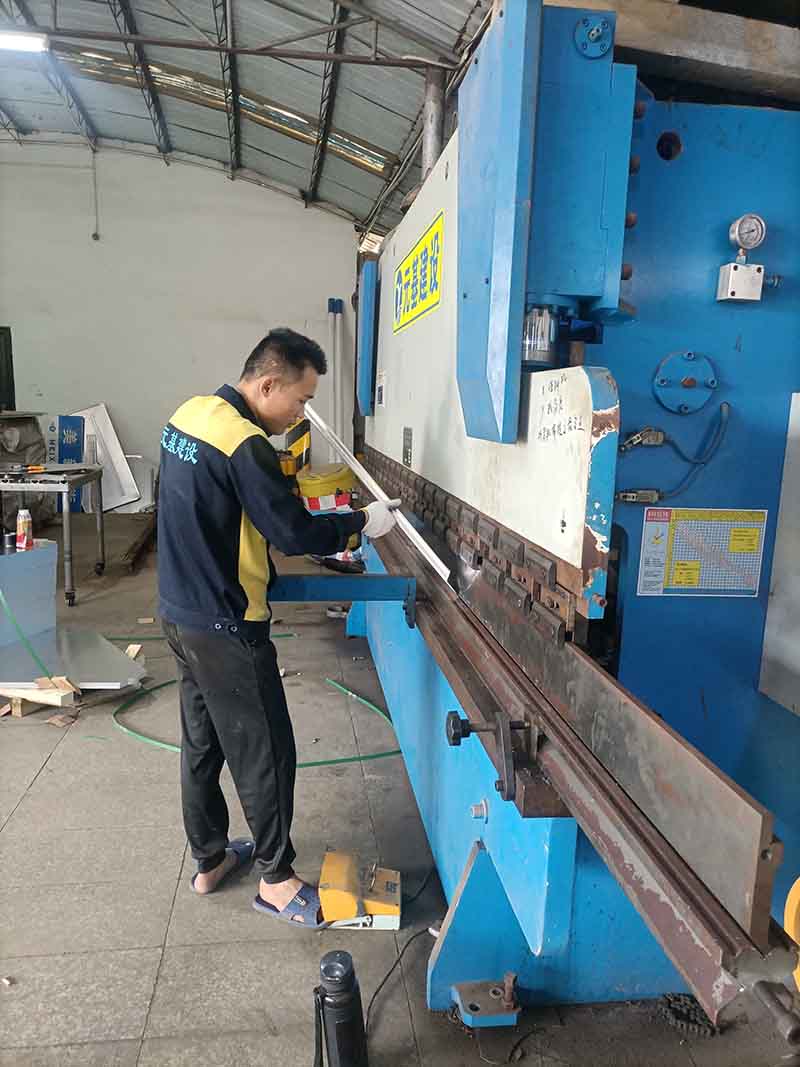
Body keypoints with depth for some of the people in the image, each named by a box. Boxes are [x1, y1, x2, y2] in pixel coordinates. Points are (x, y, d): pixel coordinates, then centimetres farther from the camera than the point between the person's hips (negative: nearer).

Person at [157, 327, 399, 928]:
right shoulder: (244, 445, -24)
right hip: (226, 628, -9)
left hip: (180, 610, 9)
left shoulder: (190, 415, 5)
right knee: (264, 751, 6)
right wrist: (362, 523, -7)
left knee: (203, 741, 20)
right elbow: (294, 532, -21)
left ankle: (209, 860, 37)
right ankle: (276, 878, 23)